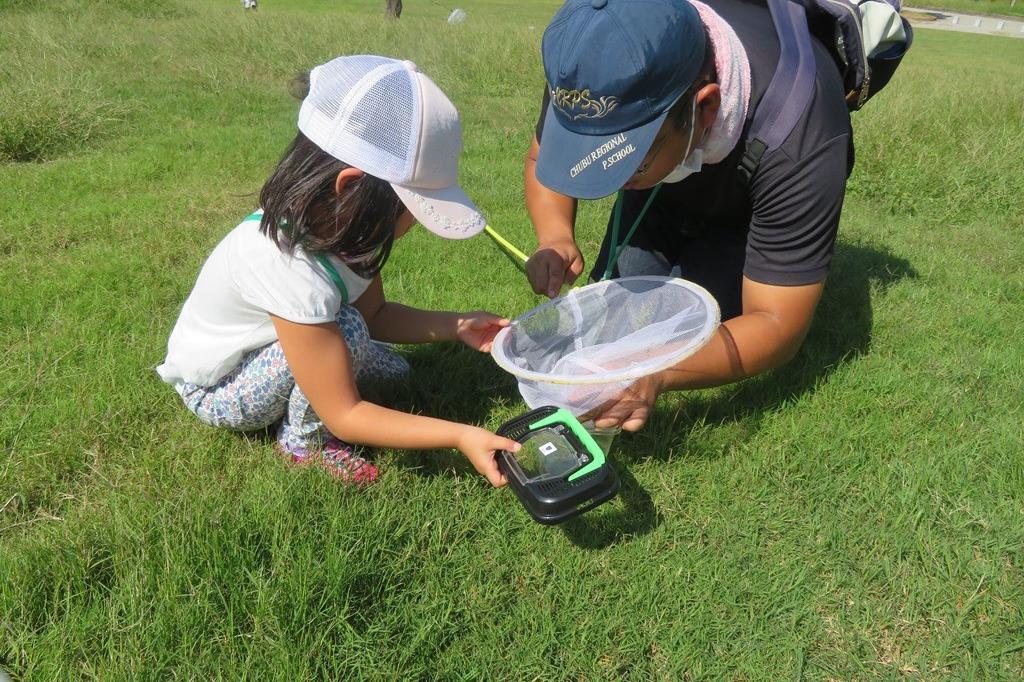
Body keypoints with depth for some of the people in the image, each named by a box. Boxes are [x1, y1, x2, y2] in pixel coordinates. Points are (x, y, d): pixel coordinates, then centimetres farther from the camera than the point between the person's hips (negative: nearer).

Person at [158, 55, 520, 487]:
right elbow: (344, 416, -32)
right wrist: (459, 435, -33)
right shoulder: (290, 268, -40)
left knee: (390, 369, 5)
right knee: (346, 329, -29)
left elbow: (375, 314, 0)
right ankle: (304, 440, -6)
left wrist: (456, 327, -14)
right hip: (215, 391, -7)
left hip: (260, 349, 7)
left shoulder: (333, 222, -17)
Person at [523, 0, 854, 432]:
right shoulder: (591, 69, -33)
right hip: (662, 196, 4)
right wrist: (555, 238, -33)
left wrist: (657, 373, -55)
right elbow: (542, 157, -11)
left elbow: (778, 327, -37)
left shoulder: (798, 139, -44)